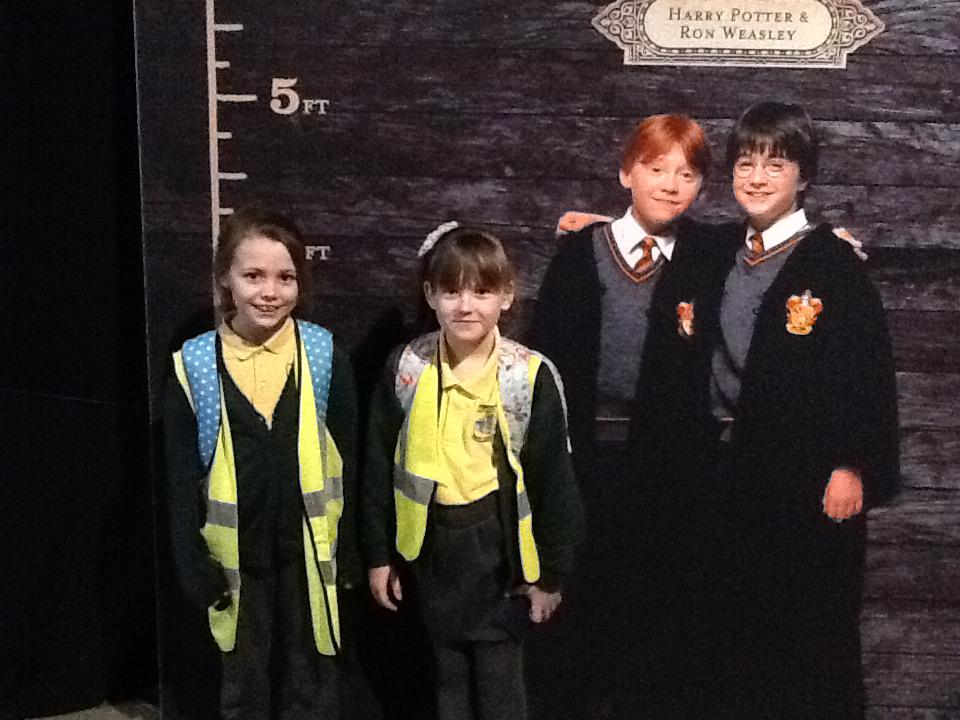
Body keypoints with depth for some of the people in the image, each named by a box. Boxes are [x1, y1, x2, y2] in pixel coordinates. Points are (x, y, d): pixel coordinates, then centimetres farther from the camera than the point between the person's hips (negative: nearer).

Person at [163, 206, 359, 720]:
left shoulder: (325, 355, -7)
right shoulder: (194, 365, -7)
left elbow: (347, 459, -2)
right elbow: (181, 477, -2)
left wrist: (348, 552, -1)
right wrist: (193, 565, -4)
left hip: (308, 550, 0)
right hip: (235, 556, 1)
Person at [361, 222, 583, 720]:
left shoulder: (530, 377, -13)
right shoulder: (405, 369, -6)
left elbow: (553, 479, -6)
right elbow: (378, 467, 2)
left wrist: (551, 571, -3)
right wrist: (378, 553, 4)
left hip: (497, 543, -2)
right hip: (432, 543, 2)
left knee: (499, 678, 10)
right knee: (448, 675, 18)